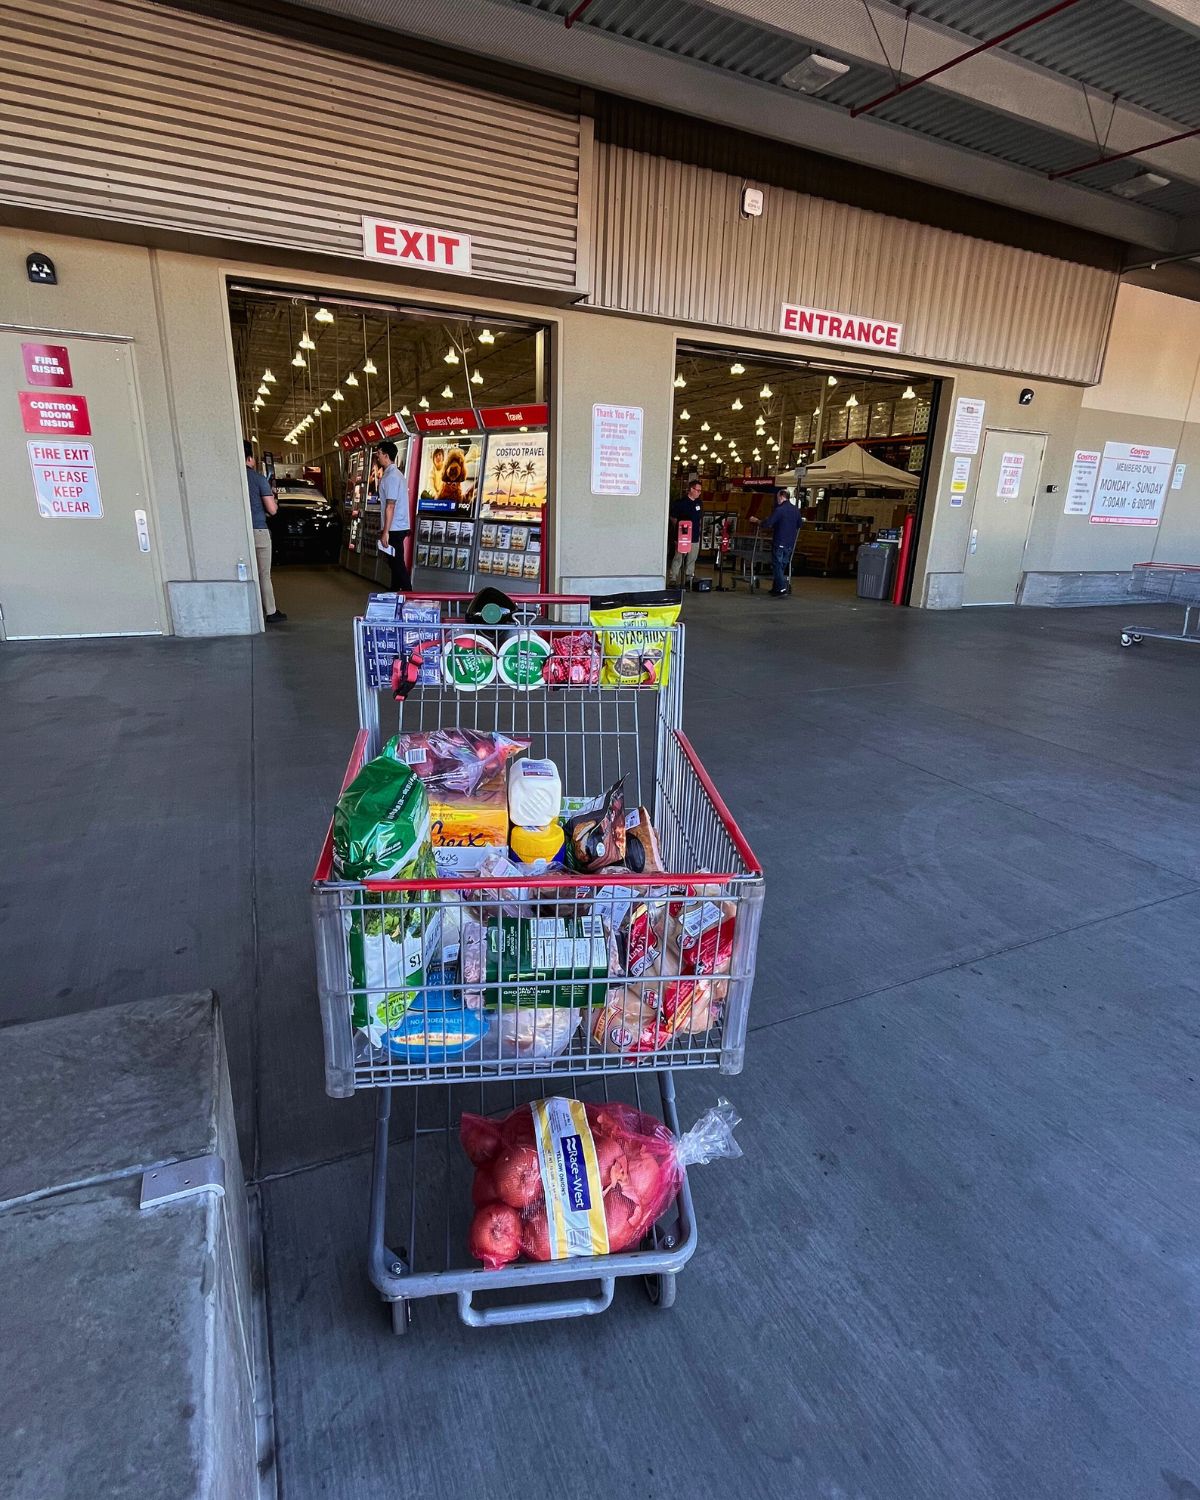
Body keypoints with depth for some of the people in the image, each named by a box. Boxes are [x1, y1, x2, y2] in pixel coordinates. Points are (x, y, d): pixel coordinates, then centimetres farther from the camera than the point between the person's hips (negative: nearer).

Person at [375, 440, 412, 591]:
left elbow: (390, 506, -20)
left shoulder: (390, 476, -16)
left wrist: (385, 532, -21)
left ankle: (407, 595, -4)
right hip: (397, 527, 10)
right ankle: (395, 594, 22)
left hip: (394, 528, -10)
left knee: (398, 563, -6)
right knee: (395, 562, 14)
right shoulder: (393, 473, 15)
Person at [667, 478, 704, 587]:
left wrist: (696, 528, 16)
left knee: (691, 560, 10)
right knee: (678, 558, -7)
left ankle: (689, 579, 18)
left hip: (695, 536, 6)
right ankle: (672, 579, -3)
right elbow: (673, 518, -2)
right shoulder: (681, 502, -8)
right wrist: (679, 528, 1)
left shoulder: (699, 503, 12)